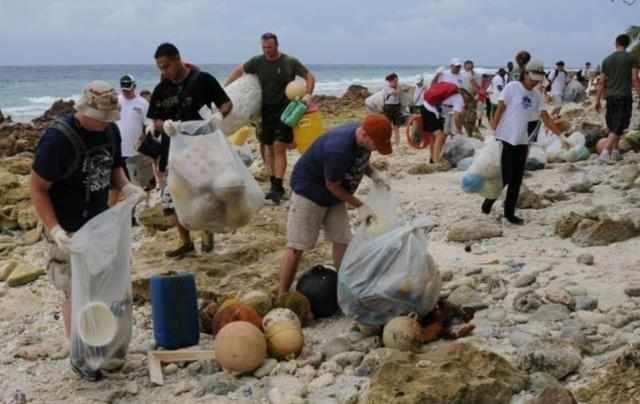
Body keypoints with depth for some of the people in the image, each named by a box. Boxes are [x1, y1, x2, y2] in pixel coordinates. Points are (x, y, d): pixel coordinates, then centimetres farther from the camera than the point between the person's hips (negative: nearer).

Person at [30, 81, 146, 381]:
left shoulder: (111, 131, -5)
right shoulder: (58, 139, -24)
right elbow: (38, 189, -18)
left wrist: (126, 186, -10)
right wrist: (54, 229, -29)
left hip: (102, 222, 6)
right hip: (69, 231, -6)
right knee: (76, 293, 4)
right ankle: (79, 356, 20)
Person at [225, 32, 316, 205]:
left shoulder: (290, 62, -4)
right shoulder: (257, 62, 3)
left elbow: (310, 76, 1)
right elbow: (239, 71, 15)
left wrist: (308, 95, -14)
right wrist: (225, 88, 8)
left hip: (285, 110, -4)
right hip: (266, 110, 4)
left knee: (279, 148, -12)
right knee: (268, 148, 6)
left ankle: (277, 187, -12)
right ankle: (275, 185, 15)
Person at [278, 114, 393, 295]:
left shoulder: (363, 139, -12)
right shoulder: (338, 148, -37)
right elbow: (332, 185, -24)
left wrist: (374, 175, -9)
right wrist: (360, 206, -17)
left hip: (334, 195, 8)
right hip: (309, 190, -8)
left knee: (342, 241, 5)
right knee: (297, 247, -6)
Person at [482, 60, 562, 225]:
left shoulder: (537, 96, 8)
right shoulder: (512, 87, -7)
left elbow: (546, 118, 6)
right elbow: (500, 109, -9)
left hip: (522, 141, 5)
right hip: (505, 138, -5)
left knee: (517, 179, 6)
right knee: (506, 176, -7)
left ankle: (509, 213, 16)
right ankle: (488, 202, 17)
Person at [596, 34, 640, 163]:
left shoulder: (607, 59, 9)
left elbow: (602, 82, 9)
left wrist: (598, 100, 13)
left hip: (611, 96, 5)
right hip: (624, 96, -5)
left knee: (613, 125, 17)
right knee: (619, 127, -6)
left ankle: (615, 151, 20)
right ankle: (605, 152, -18)